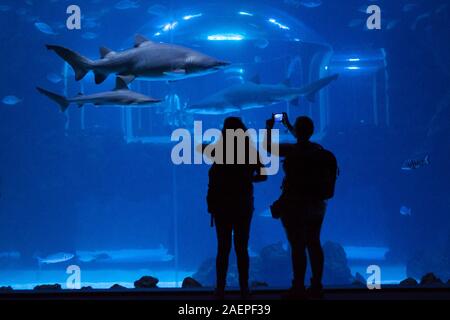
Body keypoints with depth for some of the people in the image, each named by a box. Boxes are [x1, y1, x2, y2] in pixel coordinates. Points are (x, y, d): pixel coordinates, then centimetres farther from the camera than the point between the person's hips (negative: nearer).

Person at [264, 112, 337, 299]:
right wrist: (287, 125, 35)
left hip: (295, 205, -7)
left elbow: (268, 147, -6)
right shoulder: (318, 150, 6)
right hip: (316, 205, 7)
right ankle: (317, 287, 17)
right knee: (314, 244, 12)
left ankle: (299, 289, 0)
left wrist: (269, 128, 10)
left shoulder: (292, 150, -16)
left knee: (298, 247, -3)